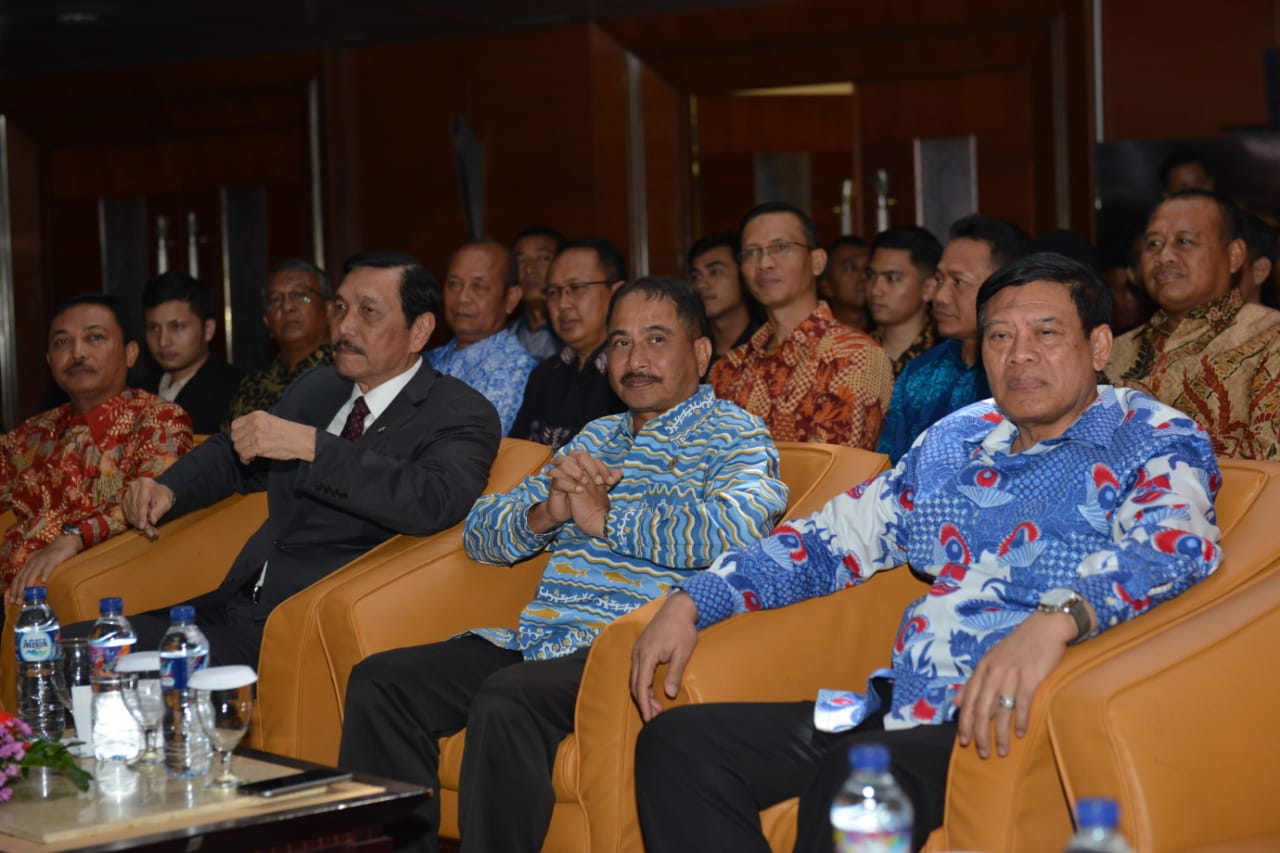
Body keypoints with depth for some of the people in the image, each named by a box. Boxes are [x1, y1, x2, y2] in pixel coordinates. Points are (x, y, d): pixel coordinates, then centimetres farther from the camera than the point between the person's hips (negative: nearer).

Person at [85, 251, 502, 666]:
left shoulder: (461, 414, -3)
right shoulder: (315, 388, 18)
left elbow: (433, 502, -24)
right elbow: (231, 454, 34)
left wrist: (310, 445, -25)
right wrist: (167, 490, 13)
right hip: (231, 609, 7)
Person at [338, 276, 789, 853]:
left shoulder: (733, 434, 5)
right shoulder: (597, 438, 25)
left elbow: (735, 528, -19)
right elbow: (480, 532, 23)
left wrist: (606, 517, -8)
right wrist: (545, 513, -1)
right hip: (537, 640, 7)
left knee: (506, 700, -34)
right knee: (379, 681, -10)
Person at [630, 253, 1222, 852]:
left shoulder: (1156, 441, -1)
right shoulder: (956, 440, 21)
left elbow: (1175, 545, -22)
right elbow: (838, 537, 25)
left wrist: (1057, 620, -42)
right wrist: (691, 603, 13)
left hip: (1003, 725, -7)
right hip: (900, 707, 7)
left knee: (854, 776, -37)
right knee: (676, 742, -8)